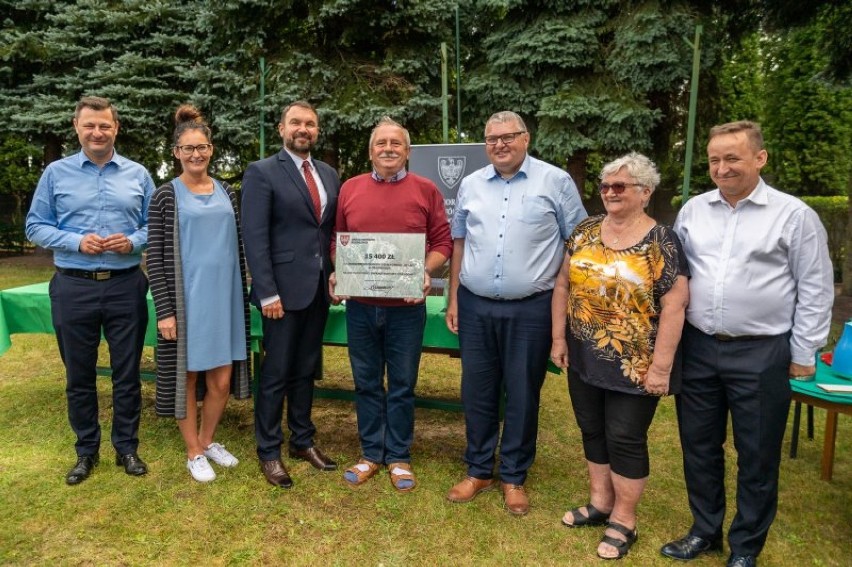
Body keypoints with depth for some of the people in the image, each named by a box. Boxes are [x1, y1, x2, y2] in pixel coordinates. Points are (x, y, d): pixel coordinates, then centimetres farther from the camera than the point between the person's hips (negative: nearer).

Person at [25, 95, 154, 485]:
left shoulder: (138, 175, 6)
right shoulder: (56, 173, 5)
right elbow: (36, 226, 4)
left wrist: (133, 241, -14)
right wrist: (76, 242, -13)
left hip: (125, 286, 0)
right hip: (73, 287, 0)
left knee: (127, 373, 7)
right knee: (78, 375, 11)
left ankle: (126, 448, 23)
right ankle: (86, 451, 27)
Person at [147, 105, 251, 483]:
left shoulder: (226, 192, 9)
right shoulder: (166, 196, -2)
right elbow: (155, 257, -5)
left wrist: (243, 296, 11)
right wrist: (164, 310, -11)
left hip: (224, 299, 4)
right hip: (185, 301, -3)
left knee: (222, 379, 8)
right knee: (187, 377, 9)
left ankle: (207, 440, 32)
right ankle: (194, 452, 26)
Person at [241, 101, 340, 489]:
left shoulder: (329, 175, 12)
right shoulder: (261, 173, -5)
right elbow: (255, 237, -12)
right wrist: (267, 292, -17)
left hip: (319, 288, 6)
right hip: (283, 289, -5)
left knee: (306, 371, 16)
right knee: (276, 374, 5)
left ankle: (303, 441, 30)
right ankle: (269, 452, 20)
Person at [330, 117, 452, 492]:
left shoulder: (426, 190, 1)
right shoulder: (350, 189, 7)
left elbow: (442, 242, 1)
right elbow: (337, 240, 12)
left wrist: (426, 273, -15)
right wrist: (336, 273, -4)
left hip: (406, 306, -2)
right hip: (360, 305, 2)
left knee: (402, 385, 9)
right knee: (367, 383, 13)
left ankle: (399, 457, 24)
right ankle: (371, 454, 28)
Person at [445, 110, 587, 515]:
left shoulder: (556, 181, -2)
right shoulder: (470, 185, 9)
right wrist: (453, 299, 11)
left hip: (531, 309, -3)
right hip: (475, 306, 4)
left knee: (522, 395, 8)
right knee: (476, 392, 12)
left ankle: (514, 477, 26)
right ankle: (479, 470, 29)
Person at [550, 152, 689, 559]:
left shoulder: (662, 242, -10)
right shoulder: (584, 232, 4)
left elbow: (674, 305, -12)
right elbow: (563, 284, 8)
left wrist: (661, 366, -14)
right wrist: (559, 337, 4)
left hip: (634, 364, -5)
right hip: (585, 359, 5)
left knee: (625, 439, 5)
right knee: (592, 431, 16)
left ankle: (623, 520, 23)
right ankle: (600, 503, 34)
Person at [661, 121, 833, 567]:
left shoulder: (794, 215, -5)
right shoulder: (693, 210, 6)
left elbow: (815, 291, -2)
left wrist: (803, 355, -3)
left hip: (761, 354, -3)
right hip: (696, 348, 4)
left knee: (757, 456, 10)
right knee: (699, 446, 14)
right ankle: (705, 531, 34)